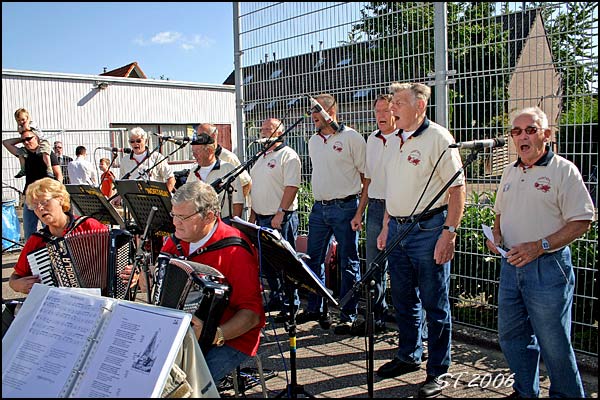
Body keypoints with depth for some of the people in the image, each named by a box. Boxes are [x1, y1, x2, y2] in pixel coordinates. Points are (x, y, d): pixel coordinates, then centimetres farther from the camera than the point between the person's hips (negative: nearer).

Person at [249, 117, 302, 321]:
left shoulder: (288, 156, -9)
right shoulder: (261, 158, 18)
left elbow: (291, 187, -18)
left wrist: (280, 213, -23)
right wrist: (254, 213, 17)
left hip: (282, 219, -9)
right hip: (262, 218, 9)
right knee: (266, 262, 14)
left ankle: (291, 306, 6)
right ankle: (275, 299, 27)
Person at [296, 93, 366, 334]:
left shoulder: (351, 138, -7)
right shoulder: (313, 141, 14)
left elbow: (366, 174, -6)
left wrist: (362, 207, -8)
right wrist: (321, 200, 17)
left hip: (344, 207, -7)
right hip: (319, 207, 7)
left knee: (348, 263, 1)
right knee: (313, 259, 11)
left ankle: (348, 316, 11)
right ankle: (315, 309, 26)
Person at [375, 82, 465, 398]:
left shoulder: (437, 138, -10)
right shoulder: (395, 141, 14)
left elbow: (457, 188, -14)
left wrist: (449, 233, -20)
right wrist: (386, 227, 18)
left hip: (428, 230, -7)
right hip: (397, 229, 8)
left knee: (434, 304, 3)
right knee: (403, 300, 16)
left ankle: (437, 372, 15)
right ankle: (408, 357, 33)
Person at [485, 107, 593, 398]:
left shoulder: (563, 170, -9)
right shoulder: (510, 172, 12)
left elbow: (581, 222, -13)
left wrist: (538, 246, -22)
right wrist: (496, 236, 3)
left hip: (548, 267, -7)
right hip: (510, 265, 7)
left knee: (554, 343, 3)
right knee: (511, 335, 16)